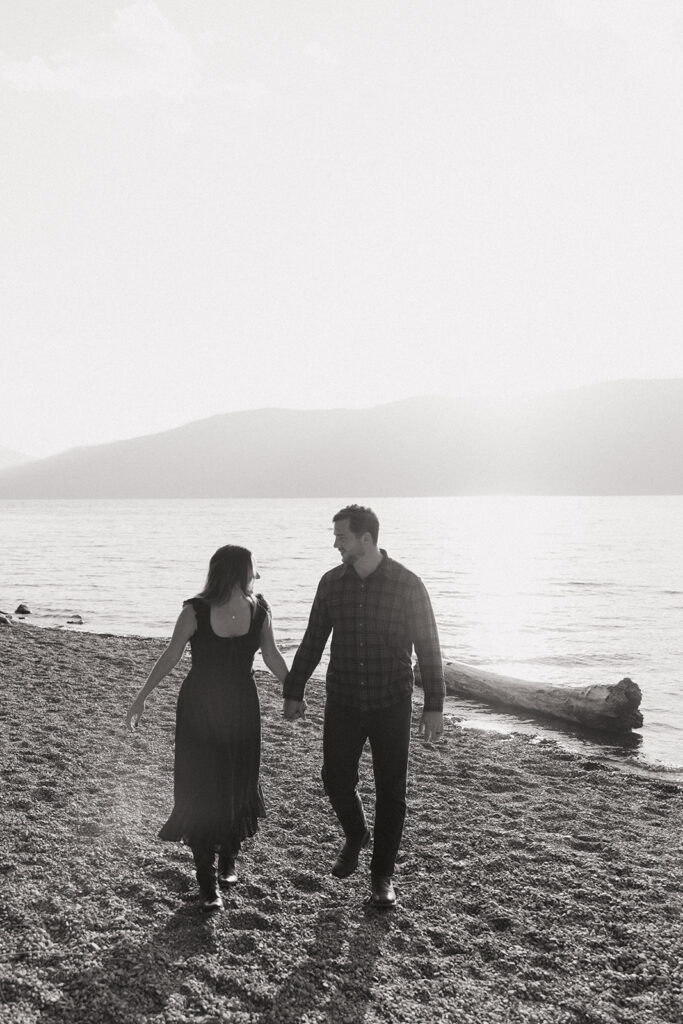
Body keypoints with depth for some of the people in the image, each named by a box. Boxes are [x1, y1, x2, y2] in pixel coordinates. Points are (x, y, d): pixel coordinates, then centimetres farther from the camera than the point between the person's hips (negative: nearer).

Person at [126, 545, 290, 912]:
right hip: (199, 712, -3)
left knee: (238, 786, 11)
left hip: (241, 710, 3)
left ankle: (228, 860, 35)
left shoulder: (259, 611, -5)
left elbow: (271, 656, 9)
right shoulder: (196, 612, -16)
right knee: (201, 789, -3)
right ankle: (207, 883, 7)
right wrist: (141, 697, -5)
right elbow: (171, 656, -7)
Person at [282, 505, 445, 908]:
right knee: (337, 779, 3)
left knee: (391, 791, 3)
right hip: (343, 703, 3)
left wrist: (434, 706, -9)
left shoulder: (407, 584, -9)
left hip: (391, 705, -3)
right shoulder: (332, 583, 1)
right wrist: (294, 692, 11)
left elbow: (428, 647, -6)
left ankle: (383, 875, 18)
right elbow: (312, 641, 9)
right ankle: (356, 836, 35)